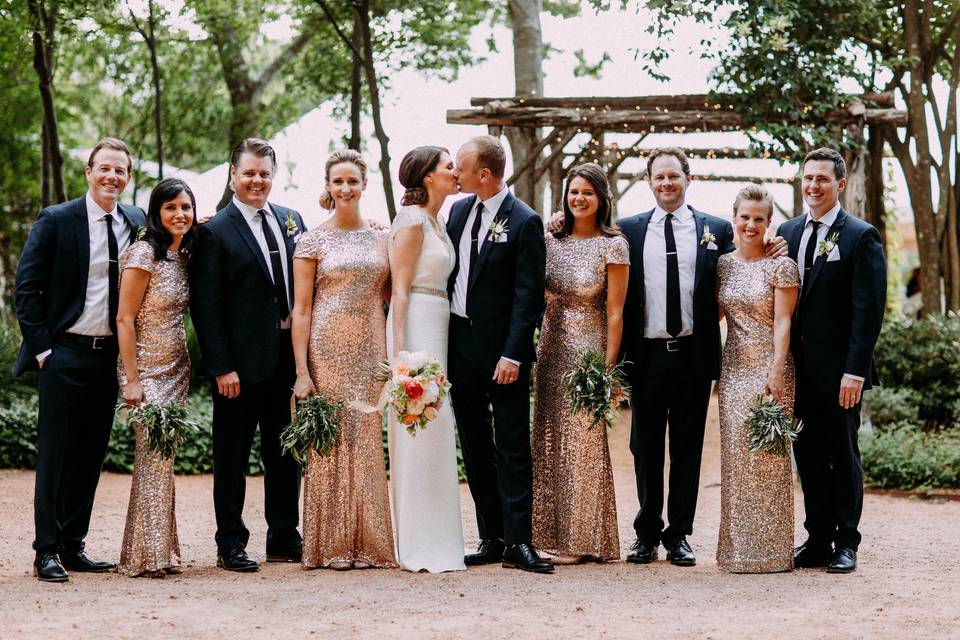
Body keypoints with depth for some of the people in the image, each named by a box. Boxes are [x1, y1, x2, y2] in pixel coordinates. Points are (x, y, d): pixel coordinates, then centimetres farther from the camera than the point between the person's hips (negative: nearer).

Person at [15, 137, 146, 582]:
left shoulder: (136, 223, 7)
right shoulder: (56, 220, -5)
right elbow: (27, 287, -6)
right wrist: (41, 348, -10)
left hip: (109, 355, 5)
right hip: (65, 354, -5)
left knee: (91, 454, 9)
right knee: (55, 454, -2)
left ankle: (73, 546, 17)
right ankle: (47, 552, 3)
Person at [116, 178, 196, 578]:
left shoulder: (183, 256, 10)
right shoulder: (143, 253, -12)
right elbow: (124, 319, -14)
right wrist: (131, 380, -16)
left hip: (176, 369, 7)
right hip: (146, 369, -7)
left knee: (163, 456, 7)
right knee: (154, 454, -10)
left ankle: (161, 551, 11)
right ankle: (146, 555, -5)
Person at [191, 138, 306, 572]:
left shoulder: (291, 220, 11)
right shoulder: (215, 231, -6)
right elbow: (206, 305, -10)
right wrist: (221, 367, -15)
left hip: (288, 356, 6)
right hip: (240, 361, -6)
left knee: (286, 453, 13)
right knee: (232, 456, 3)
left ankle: (284, 540, 23)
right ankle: (230, 545, 11)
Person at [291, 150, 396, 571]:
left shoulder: (382, 237, 10)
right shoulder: (313, 241, 1)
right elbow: (300, 310, -2)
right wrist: (302, 372, -9)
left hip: (370, 351, 3)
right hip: (327, 350, -3)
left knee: (366, 441, 4)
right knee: (330, 441, -2)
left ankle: (366, 543, 12)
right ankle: (331, 546, 5)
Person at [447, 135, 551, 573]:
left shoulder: (524, 222, -10)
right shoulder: (459, 210, 9)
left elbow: (528, 295, -13)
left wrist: (513, 354, -17)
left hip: (501, 350, -7)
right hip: (460, 343, 7)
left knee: (512, 448, -2)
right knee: (474, 446, 9)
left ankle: (517, 542, -1)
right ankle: (491, 538, 15)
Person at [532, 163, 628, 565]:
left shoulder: (613, 246, -6)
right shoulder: (551, 241, 8)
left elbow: (615, 312, -8)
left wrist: (608, 366, -12)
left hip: (589, 350, -5)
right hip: (551, 349, 5)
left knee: (583, 441, -2)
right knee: (550, 441, 8)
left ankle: (582, 539, 4)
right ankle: (554, 532, 16)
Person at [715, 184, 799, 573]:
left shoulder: (781, 266, -5)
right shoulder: (723, 264, 10)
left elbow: (782, 322, -10)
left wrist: (776, 373, -17)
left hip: (769, 367, -5)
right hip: (733, 367, 5)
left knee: (768, 456, -4)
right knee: (735, 455, 5)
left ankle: (771, 550, 3)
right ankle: (738, 547, 11)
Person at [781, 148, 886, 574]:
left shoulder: (861, 237, -6)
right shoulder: (788, 232, 11)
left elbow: (869, 311, -11)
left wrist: (854, 370, -17)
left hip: (837, 370, -5)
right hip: (798, 369, 5)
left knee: (843, 455, 3)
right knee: (808, 456, 9)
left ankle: (846, 544, 10)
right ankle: (818, 541, 16)